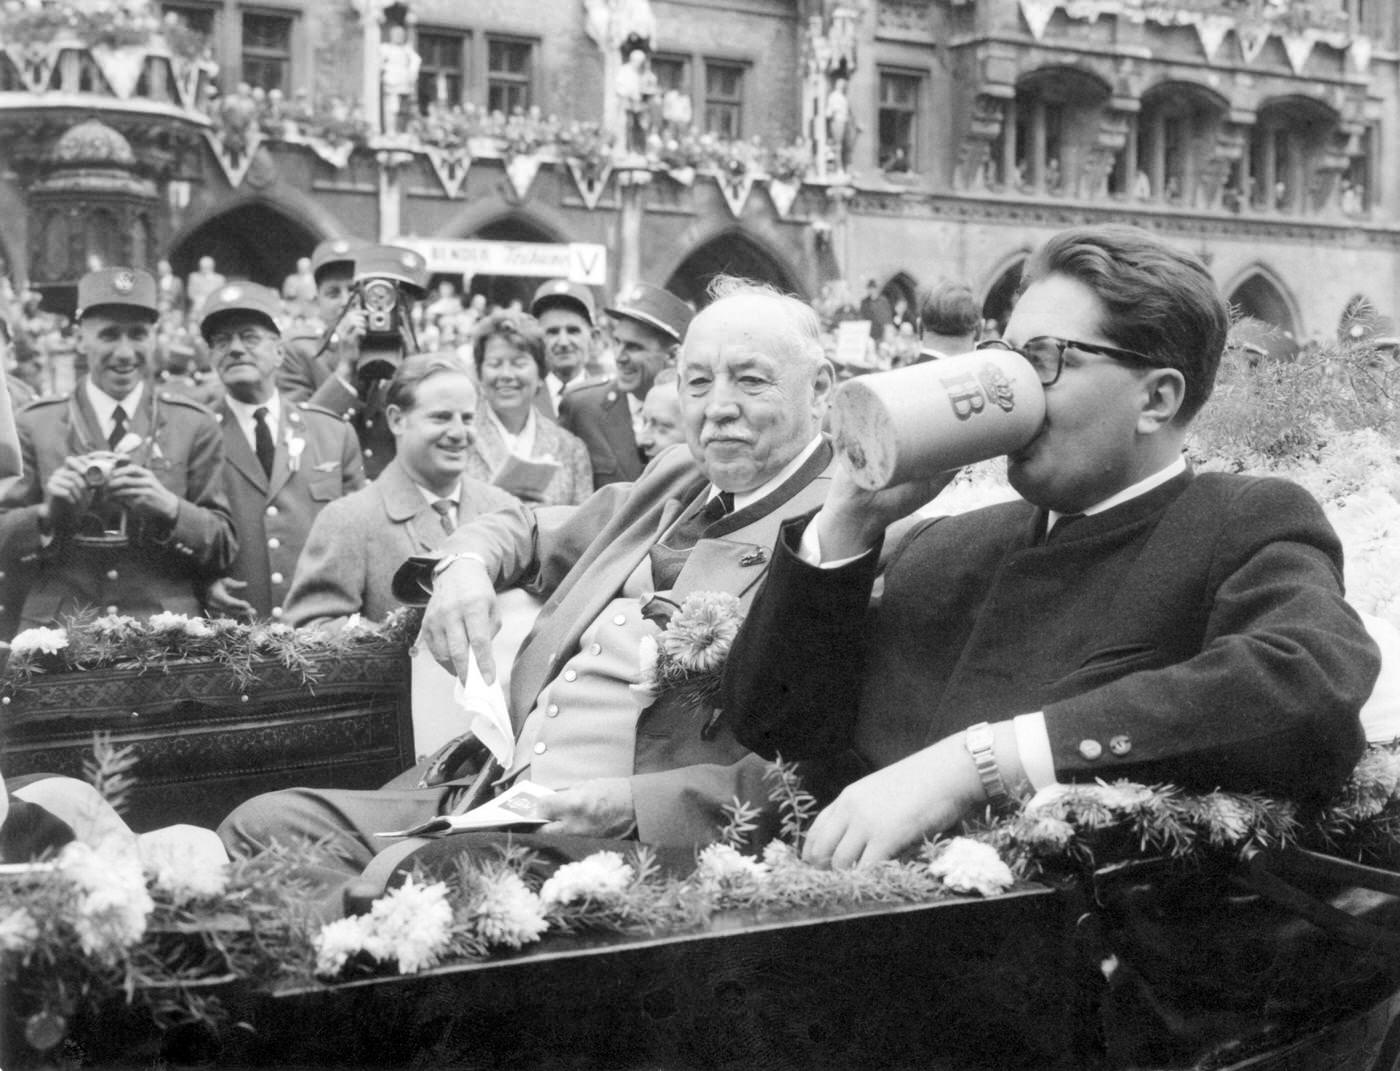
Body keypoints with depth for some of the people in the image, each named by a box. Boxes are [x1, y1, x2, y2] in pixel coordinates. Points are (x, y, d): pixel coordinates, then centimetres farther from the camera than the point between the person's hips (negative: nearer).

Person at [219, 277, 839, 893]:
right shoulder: (676, 481, 17)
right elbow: (531, 531, 33)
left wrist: (631, 806, -25)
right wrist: (467, 564, 9)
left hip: (620, 845, -8)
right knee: (264, 824, -1)